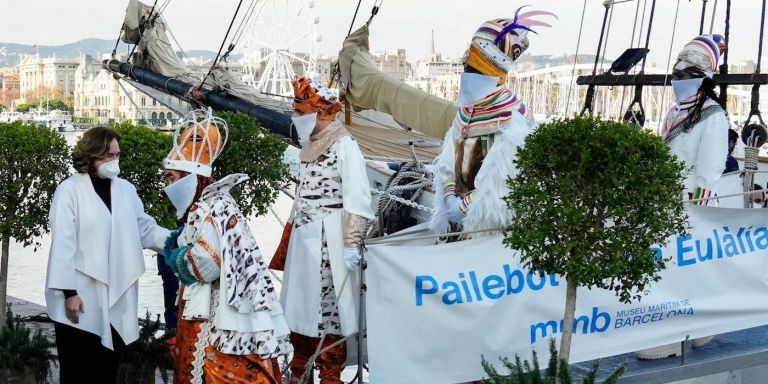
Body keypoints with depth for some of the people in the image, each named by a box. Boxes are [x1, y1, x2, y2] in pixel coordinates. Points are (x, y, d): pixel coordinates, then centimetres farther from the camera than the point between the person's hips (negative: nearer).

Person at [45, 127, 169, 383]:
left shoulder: (126, 189, 9)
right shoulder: (70, 190, -6)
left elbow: (144, 229, 8)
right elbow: (62, 244, -9)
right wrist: (68, 291, -13)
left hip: (117, 297, 5)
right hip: (82, 297, -4)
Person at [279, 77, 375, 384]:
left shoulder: (344, 145, -9)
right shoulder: (308, 148, 15)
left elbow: (356, 198, -13)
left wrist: (352, 244, -18)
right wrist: (290, 239, 20)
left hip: (329, 238, -8)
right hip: (304, 238, 8)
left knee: (327, 307, -5)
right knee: (301, 306, 10)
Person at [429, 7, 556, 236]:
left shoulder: (513, 119, -16)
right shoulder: (465, 113, 11)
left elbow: (507, 177, -22)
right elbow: (447, 164, 12)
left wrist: (464, 206, -18)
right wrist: (450, 198, -6)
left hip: (492, 226, -8)